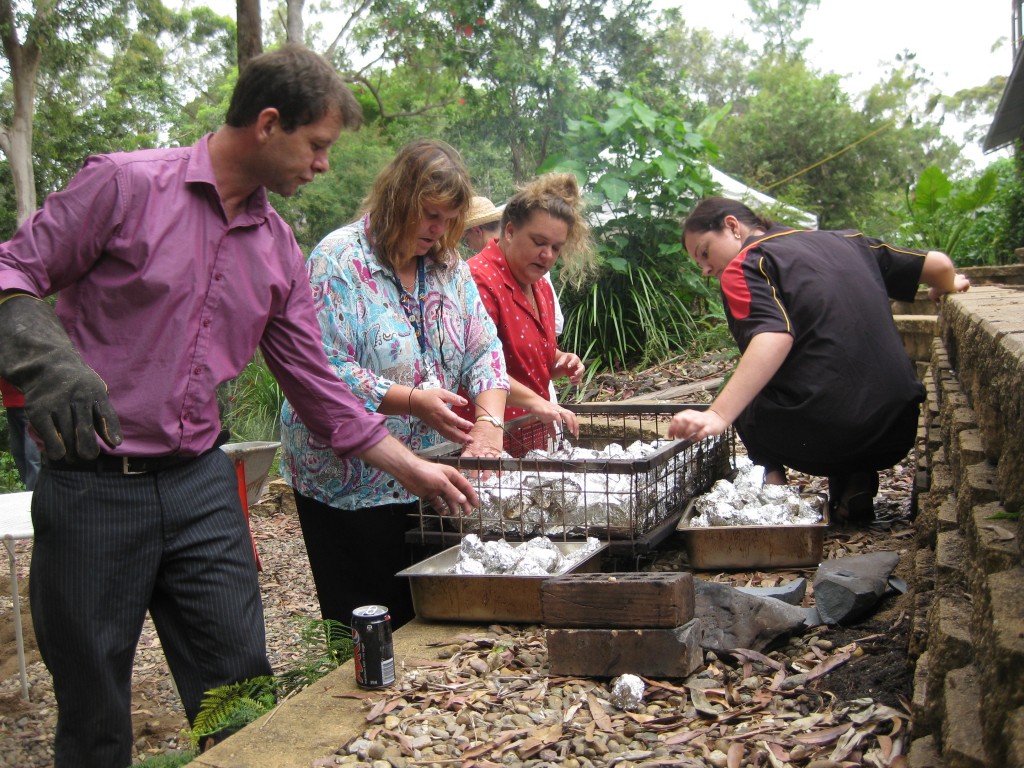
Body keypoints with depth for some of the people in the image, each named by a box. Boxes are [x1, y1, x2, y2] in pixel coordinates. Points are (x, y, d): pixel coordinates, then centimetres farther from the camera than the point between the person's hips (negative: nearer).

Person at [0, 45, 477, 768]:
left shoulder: (279, 249, 9)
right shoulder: (126, 183, -8)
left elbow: (316, 383, 12)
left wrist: (415, 469, 12)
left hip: (201, 484, 5)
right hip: (93, 484, -4)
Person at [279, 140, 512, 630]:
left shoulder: (449, 266, 9)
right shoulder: (339, 259, -12)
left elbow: (484, 351, 5)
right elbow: (323, 369, -20)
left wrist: (488, 423, -12)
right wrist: (413, 401, -28)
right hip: (350, 483, -6)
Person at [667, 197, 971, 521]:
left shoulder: (743, 267, -1)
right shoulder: (843, 241, 18)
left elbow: (776, 337, -20)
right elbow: (937, 264, 18)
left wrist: (717, 416, -30)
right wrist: (947, 286, 43)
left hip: (821, 438, -5)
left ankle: (773, 483, 6)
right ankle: (856, 483, 16)